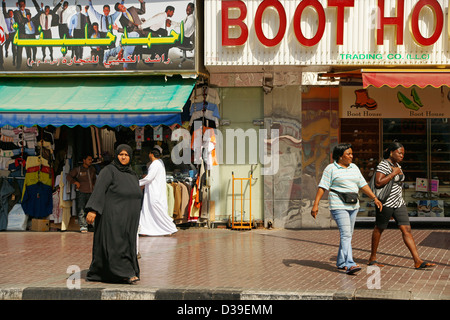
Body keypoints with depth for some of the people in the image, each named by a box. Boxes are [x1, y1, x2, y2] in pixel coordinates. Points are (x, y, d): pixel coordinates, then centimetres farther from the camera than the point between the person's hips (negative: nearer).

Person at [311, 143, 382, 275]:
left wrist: (374, 198, 7)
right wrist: (315, 204, -15)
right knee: (346, 234, -16)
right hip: (338, 206, -7)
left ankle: (341, 262, 22)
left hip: (353, 206, 7)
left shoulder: (354, 168, 13)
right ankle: (349, 265, -22)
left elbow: (363, 185, 15)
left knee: (348, 235, 10)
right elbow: (322, 187, -8)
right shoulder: (331, 169, -5)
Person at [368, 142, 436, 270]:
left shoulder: (397, 166, 15)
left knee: (406, 229, -2)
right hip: (385, 202, -8)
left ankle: (417, 261, -7)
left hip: (398, 202, 8)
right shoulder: (383, 165, -13)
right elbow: (378, 183, -24)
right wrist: (393, 173, -19)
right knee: (379, 229, 5)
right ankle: (372, 258, 20)